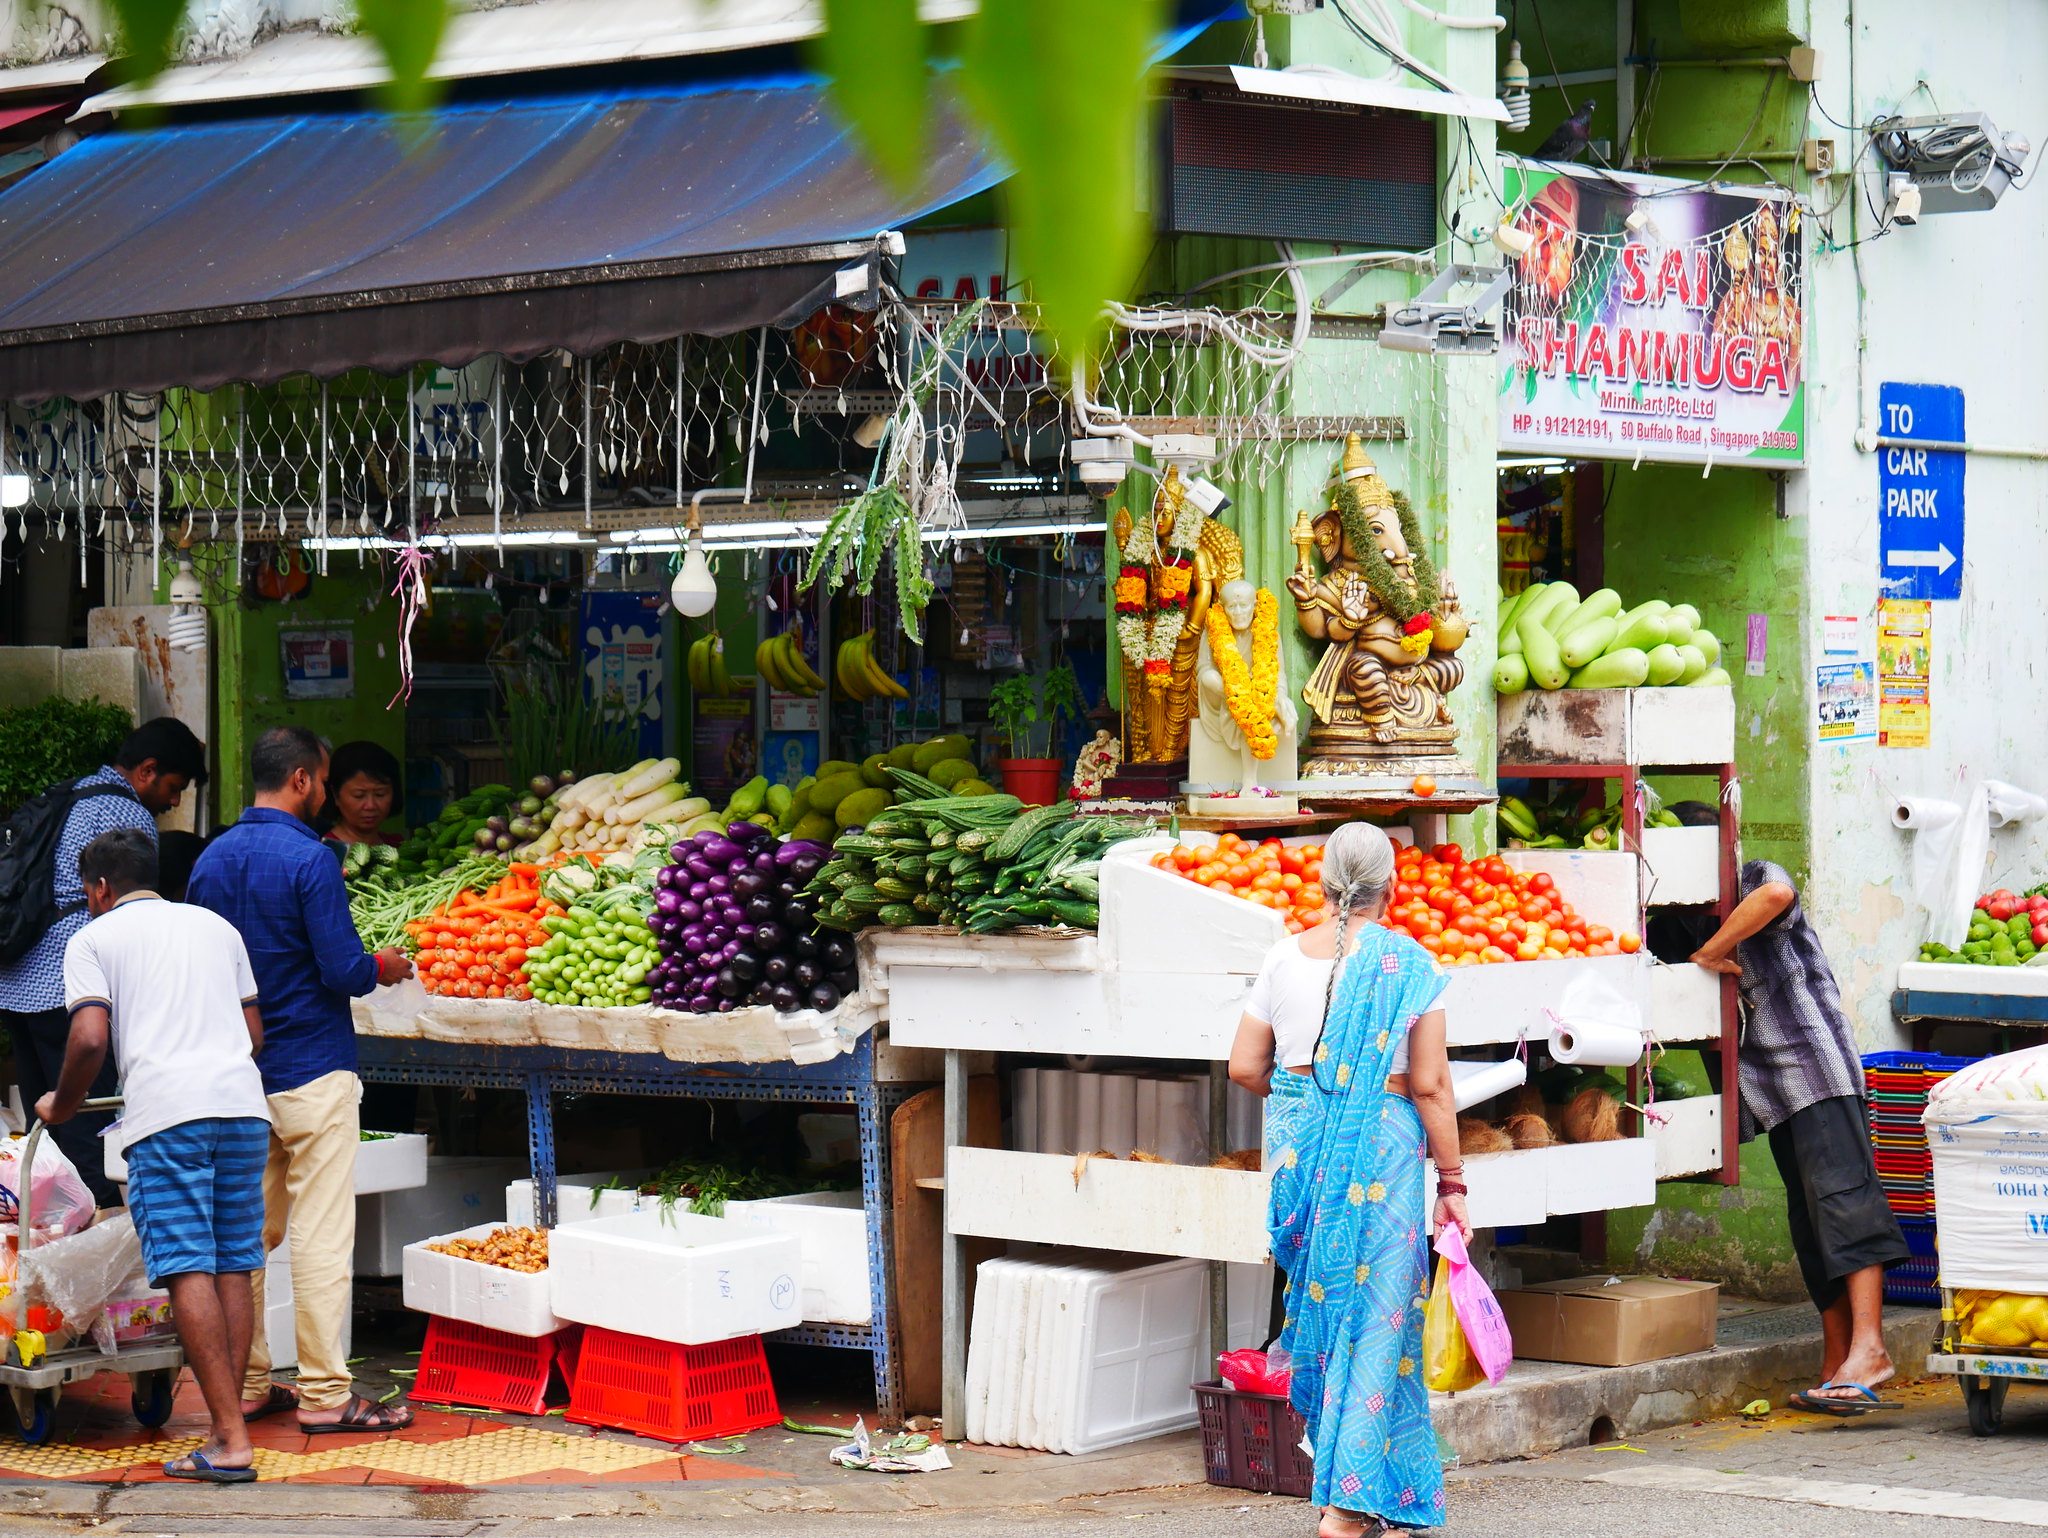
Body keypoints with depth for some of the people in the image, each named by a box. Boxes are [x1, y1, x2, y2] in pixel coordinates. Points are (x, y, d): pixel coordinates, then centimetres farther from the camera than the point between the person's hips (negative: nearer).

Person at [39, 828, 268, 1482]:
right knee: (233, 1268, 9)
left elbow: (91, 1039, -3)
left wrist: (61, 1105, 12)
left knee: (189, 1272, -8)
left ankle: (231, 1440, -14)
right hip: (243, 1105, 5)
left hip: (165, 1112, -5)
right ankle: (228, 1423, 7)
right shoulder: (216, 925, 24)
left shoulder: (92, 938, 9)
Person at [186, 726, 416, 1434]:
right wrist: (384, 968, 3)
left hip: (237, 1076, 7)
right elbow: (343, 970, -18)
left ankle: (245, 1383, 17)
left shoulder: (211, 861, 7)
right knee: (321, 1237, -4)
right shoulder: (308, 860, -14)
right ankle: (324, 1395, -3)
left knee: (247, 1232, 12)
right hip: (311, 1070, -7)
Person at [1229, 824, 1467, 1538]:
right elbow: (1430, 1085, -9)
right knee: (1375, 1310, 2)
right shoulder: (1408, 964, -7)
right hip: (1380, 1145, -4)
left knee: (1317, 1295, 15)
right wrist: (1451, 1182, -2)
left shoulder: (1285, 957, 3)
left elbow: (1244, 1066, 6)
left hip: (1297, 1144, 4)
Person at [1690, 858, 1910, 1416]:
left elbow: (1777, 894, -27)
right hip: (1777, 1091, 9)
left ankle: (1867, 1346, -28)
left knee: (1839, 1195, -19)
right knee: (1810, 1222, 5)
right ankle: (1836, 1366, 3)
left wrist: (1709, 953, -18)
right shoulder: (1720, 914, 23)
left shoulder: (1756, 877, 0)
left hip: (1818, 1068, -9)